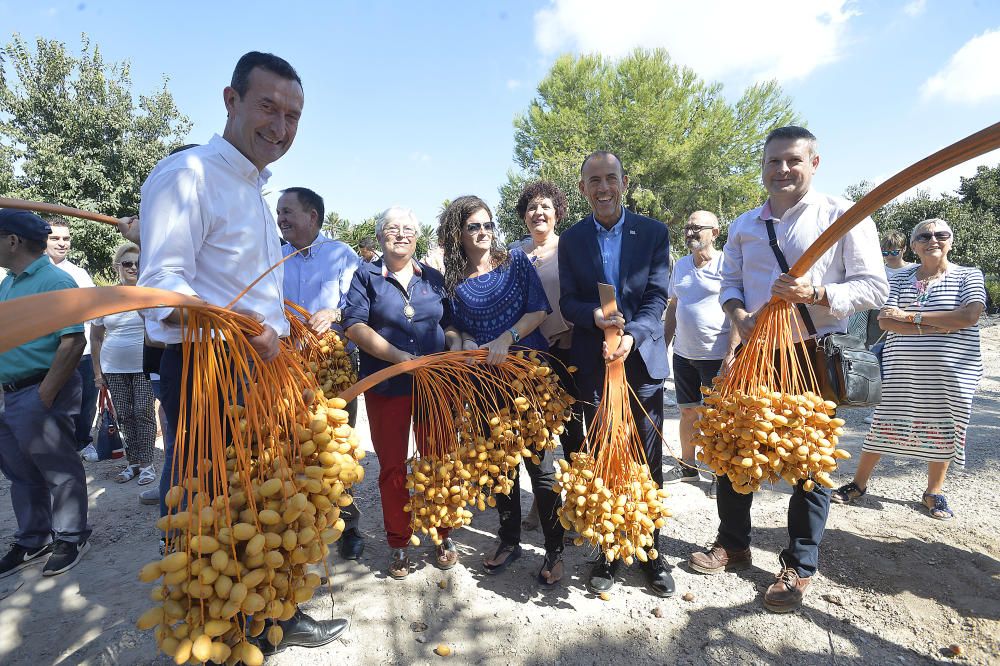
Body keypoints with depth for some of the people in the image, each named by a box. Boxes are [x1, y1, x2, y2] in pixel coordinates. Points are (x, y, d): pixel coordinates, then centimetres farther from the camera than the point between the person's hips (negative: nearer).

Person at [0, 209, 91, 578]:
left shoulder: (55, 281, -15)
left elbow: (73, 343, -22)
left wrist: (44, 396, -21)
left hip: (39, 394, -9)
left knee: (59, 471, 4)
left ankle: (71, 538, 19)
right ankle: (32, 541, 31)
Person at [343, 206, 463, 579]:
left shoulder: (433, 278, 12)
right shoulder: (366, 276, 3)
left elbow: (450, 322, 17)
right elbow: (355, 325, -9)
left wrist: (455, 344, -5)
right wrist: (398, 356, -18)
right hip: (386, 386, -1)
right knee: (391, 465, 8)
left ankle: (443, 535, 25)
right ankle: (398, 544, 24)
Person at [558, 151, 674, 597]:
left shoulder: (653, 233, 3)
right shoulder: (571, 240, 5)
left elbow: (657, 297, -5)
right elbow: (567, 303, 1)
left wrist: (632, 336, -23)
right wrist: (596, 316, -21)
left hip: (643, 360, 0)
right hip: (592, 364, 1)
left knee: (648, 464, 6)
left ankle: (651, 552, 24)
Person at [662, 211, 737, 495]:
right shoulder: (681, 265, 11)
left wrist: (731, 350, -17)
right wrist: (664, 344, 14)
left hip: (717, 355, -6)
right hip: (683, 354, 6)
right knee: (687, 411, 14)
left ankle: (720, 474, 17)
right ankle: (687, 466, 28)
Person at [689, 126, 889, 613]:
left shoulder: (842, 216, -5)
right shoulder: (744, 225, 9)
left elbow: (874, 286, -6)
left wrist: (816, 293, -24)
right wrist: (739, 315, -9)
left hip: (815, 355, -4)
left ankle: (799, 567, 24)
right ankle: (733, 543, 31)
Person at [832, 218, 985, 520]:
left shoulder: (969, 276, 2)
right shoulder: (901, 278, 7)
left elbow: (970, 316, -15)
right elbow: (885, 321, -5)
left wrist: (910, 317, -15)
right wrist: (937, 327, -16)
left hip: (951, 371, -1)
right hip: (901, 370, 1)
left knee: (943, 429, 9)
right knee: (884, 424, 5)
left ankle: (934, 492, 28)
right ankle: (859, 483, 17)